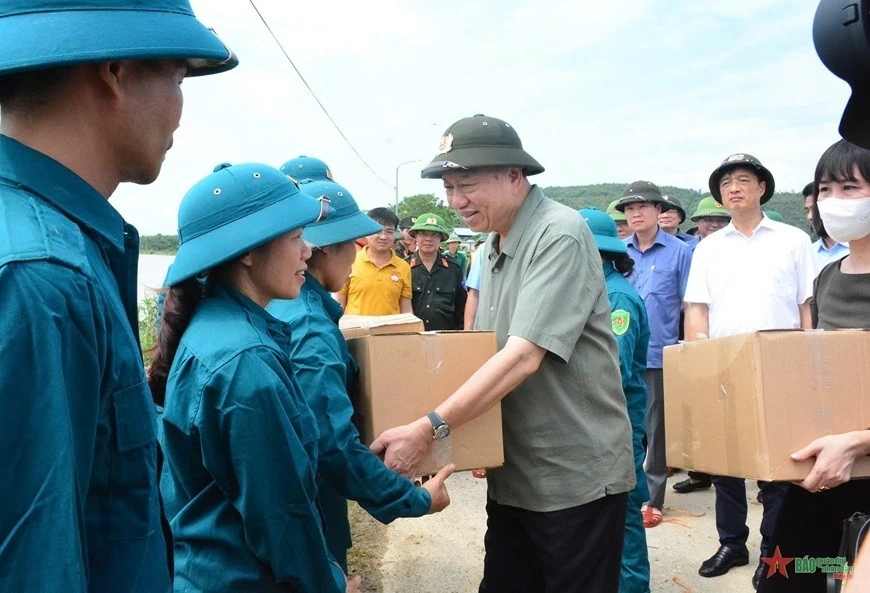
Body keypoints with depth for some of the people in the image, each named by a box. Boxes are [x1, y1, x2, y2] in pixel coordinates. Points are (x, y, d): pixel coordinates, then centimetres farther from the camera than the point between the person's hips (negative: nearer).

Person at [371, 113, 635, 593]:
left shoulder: (559, 235, -18)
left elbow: (523, 356, -26)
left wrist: (429, 428, -27)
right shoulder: (493, 246, 10)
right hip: (512, 472, 8)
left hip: (576, 475, -7)